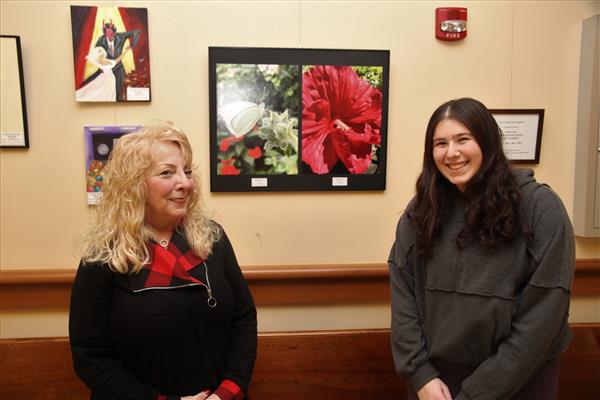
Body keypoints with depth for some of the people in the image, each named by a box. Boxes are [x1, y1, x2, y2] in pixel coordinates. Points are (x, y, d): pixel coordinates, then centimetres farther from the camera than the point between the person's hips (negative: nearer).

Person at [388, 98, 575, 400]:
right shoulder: (421, 209, -3)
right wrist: (420, 373, -10)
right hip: (435, 372, 3)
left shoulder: (540, 207, -14)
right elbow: (402, 292, -3)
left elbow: (543, 315, -15)